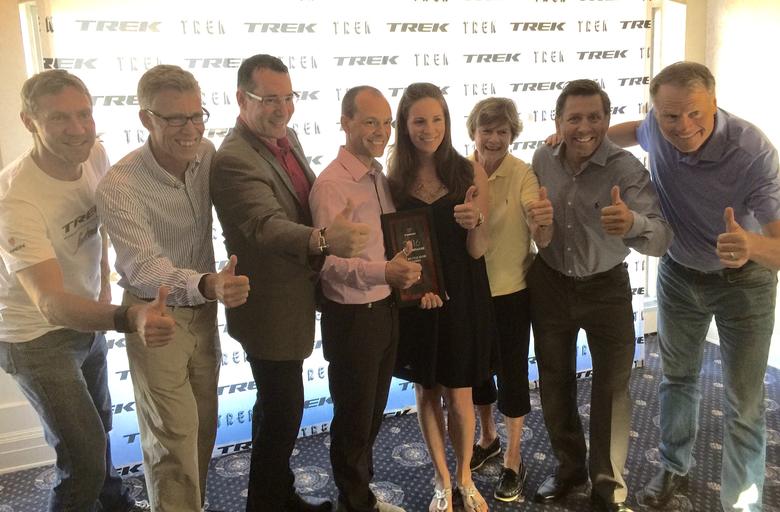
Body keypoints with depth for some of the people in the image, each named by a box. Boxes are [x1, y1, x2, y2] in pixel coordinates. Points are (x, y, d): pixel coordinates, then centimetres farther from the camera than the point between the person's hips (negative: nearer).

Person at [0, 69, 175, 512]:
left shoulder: (96, 155, -12)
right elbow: (52, 304, -41)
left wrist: (104, 284, 6)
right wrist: (129, 319, -57)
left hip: (88, 318, 7)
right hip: (38, 336, -6)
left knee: (99, 425, 24)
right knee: (85, 456, -7)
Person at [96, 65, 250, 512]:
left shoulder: (207, 154, -9)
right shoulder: (119, 187, -24)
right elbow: (144, 270, -32)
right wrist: (208, 285, -51)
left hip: (204, 308, 5)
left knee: (204, 424, 18)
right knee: (173, 439, 0)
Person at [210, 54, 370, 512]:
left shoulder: (286, 136, 4)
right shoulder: (235, 160, -24)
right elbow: (267, 225, -40)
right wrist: (324, 239, -56)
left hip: (293, 298, 9)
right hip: (271, 310, -9)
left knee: (278, 406, 23)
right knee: (284, 411, 3)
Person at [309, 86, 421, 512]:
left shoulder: (380, 178, 8)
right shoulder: (331, 184, -18)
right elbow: (330, 261, -24)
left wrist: (410, 276, 0)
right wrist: (385, 272, -36)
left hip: (385, 309, 8)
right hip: (351, 317, -8)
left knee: (373, 413, 22)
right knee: (353, 418, 10)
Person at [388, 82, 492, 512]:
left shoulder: (470, 173, -6)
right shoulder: (394, 180, -3)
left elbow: (478, 251, -6)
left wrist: (474, 224, -27)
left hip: (462, 297, -1)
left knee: (458, 396, 7)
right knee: (426, 392, 13)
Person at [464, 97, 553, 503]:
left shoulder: (522, 174, -15)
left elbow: (542, 241, -24)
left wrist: (543, 223, -46)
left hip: (511, 291, -3)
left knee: (511, 371, 7)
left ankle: (513, 461, 27)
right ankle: (487, 438, 43)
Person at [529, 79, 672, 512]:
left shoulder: (627, 169, -20)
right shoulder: (542, 160, -8)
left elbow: (661, 238, -32)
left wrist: (632, 223, -51)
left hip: (606, 286, -3)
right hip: (550, 283, 3)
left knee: (612, 388, 5)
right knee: (554, 382, 13)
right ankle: (570, 466, 35)